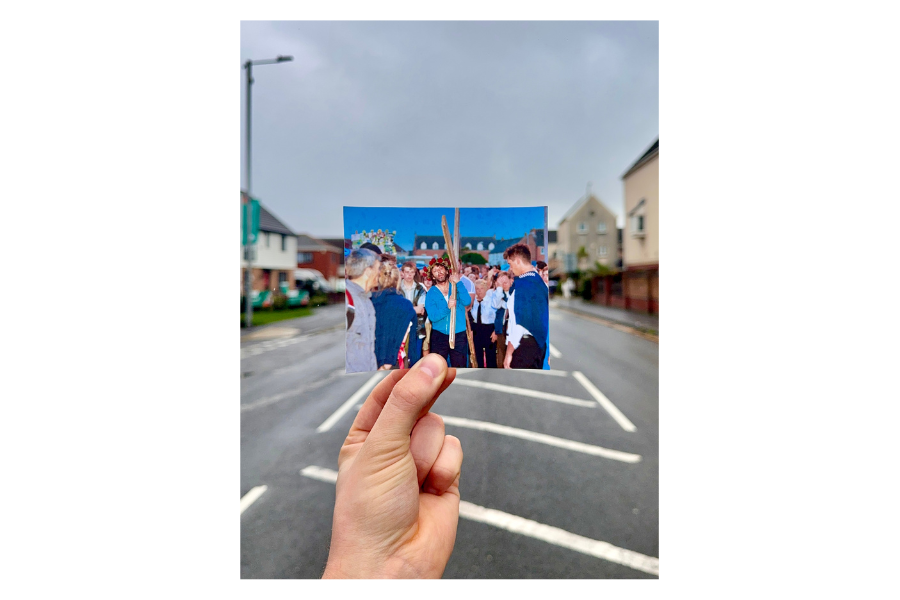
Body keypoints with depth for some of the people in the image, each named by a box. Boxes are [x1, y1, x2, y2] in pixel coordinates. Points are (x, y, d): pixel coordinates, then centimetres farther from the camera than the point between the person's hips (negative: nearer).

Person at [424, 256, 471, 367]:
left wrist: (458, 283, -18)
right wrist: (447, 307, -26)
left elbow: (467, 301, -15)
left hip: (459, 335, 0)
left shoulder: (457, 287, 5)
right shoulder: (431, 293, 0)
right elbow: (433, 317, -13)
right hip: (439, 336, 0)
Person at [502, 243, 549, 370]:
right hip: (539, 343, 9)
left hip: (524, 344, -9)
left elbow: (519, 322, -20)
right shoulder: (540, 281, 10)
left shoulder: (523, 284, -16)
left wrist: (509, 353, -17)